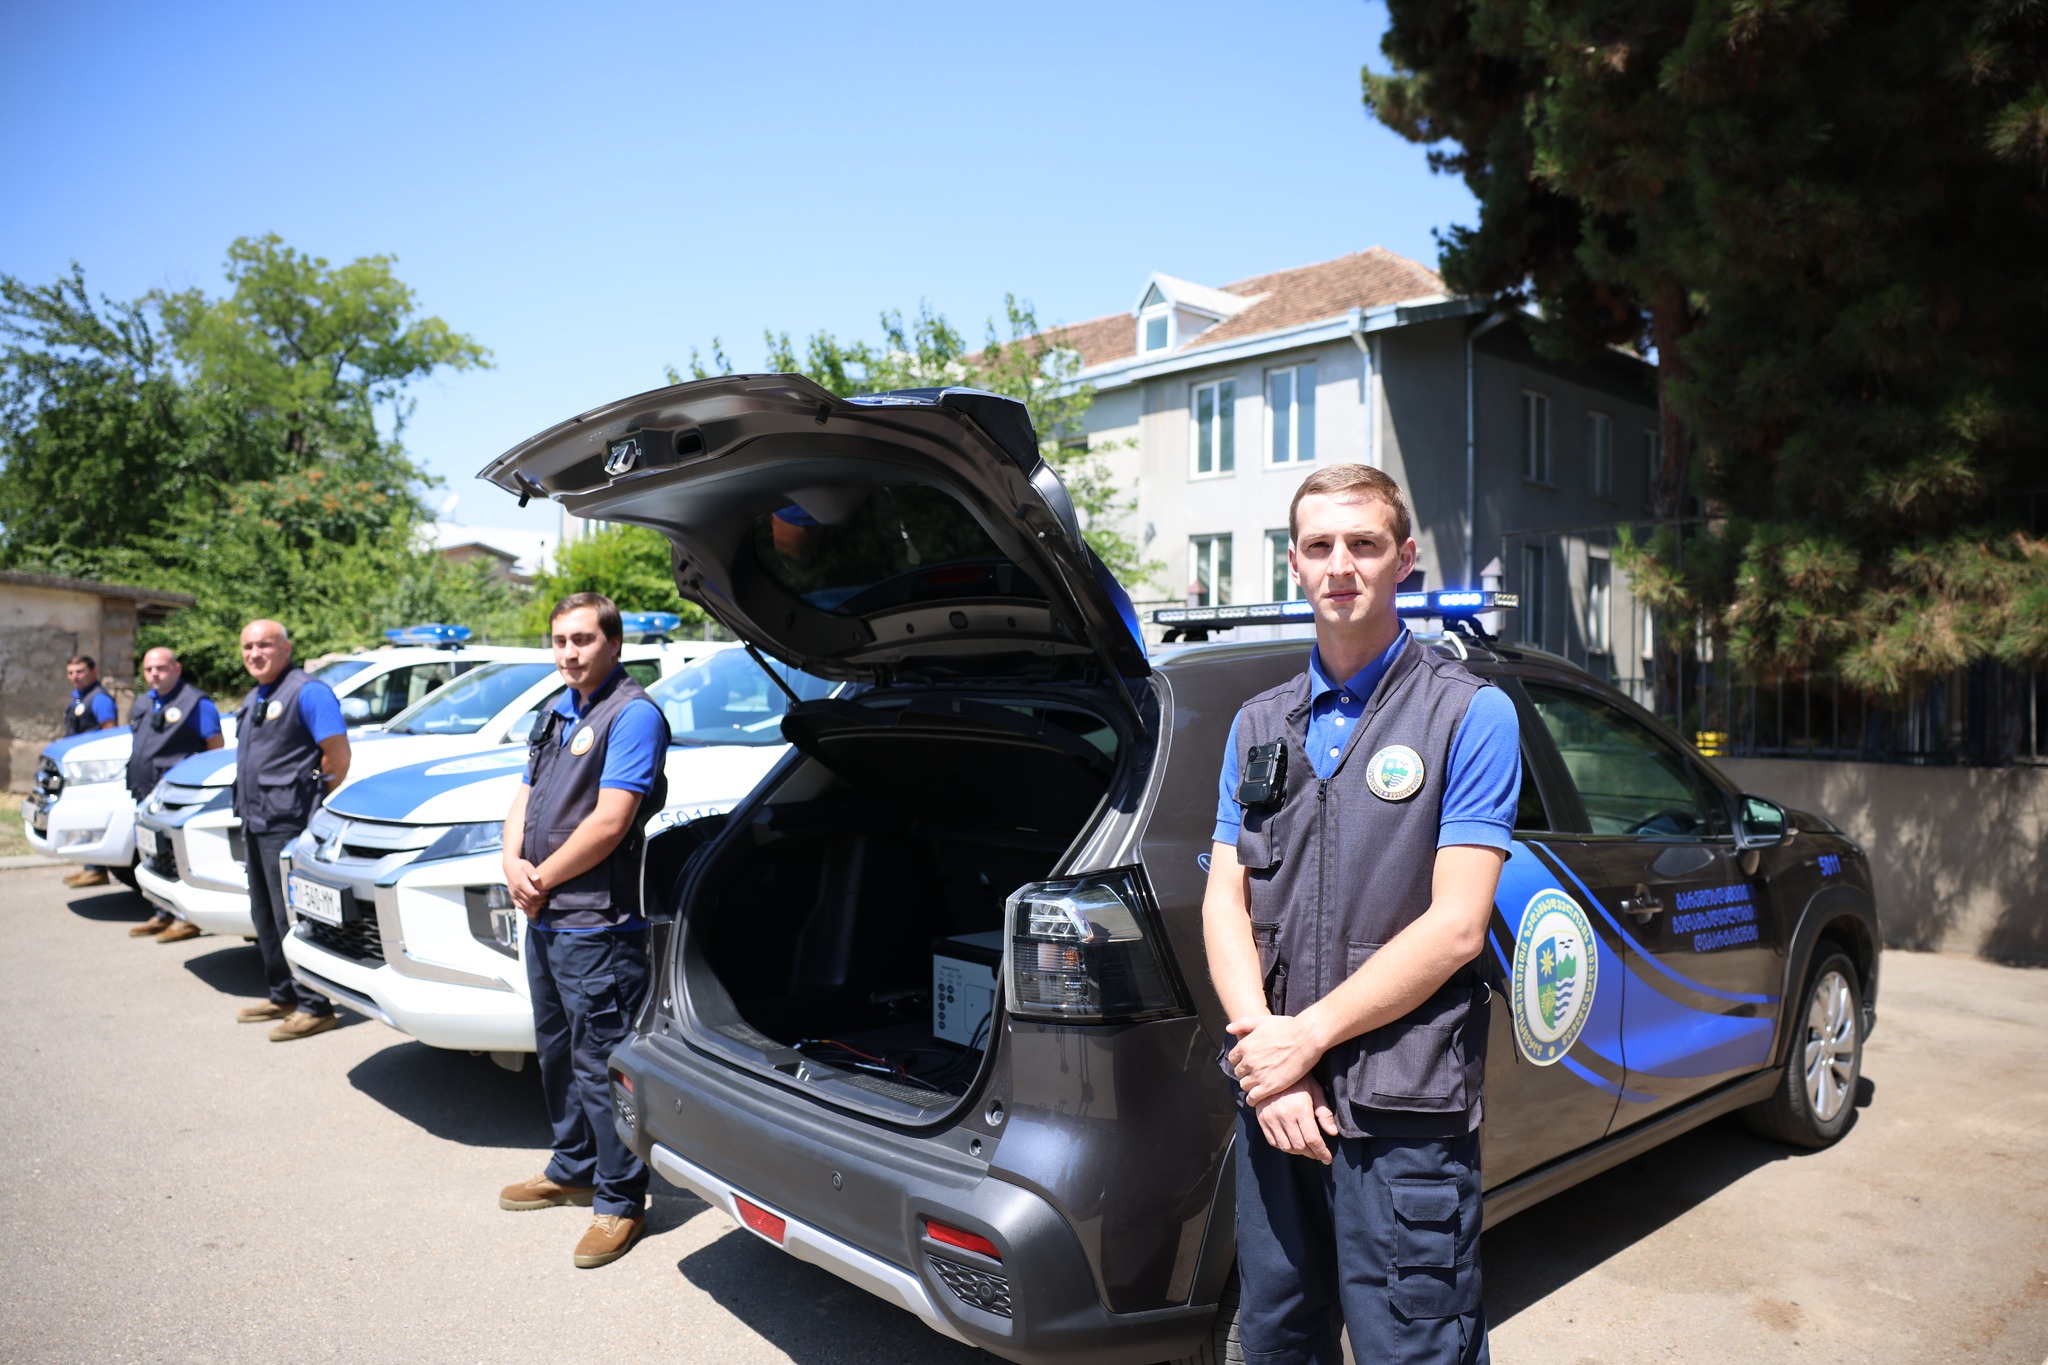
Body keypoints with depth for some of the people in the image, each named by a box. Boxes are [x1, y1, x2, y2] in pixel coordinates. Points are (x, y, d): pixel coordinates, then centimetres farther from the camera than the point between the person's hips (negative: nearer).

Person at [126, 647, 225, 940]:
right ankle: (163, 915, 25)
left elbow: (216, 748, -10)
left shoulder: (196, 702, -8)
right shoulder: (143, 703, 17)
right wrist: (136, 784, 19)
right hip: (147, 794, 9)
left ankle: (188, 919, -1)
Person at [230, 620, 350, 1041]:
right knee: (265, 916, 16)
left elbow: (337, 754, -17)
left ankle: (315, 1006, -2)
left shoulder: (307, 691, -11)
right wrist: (248, 809, 15)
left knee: (294, 917, -8)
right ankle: (283, 995, 28)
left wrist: (316, 809, -11)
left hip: (289, 824, -10)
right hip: (257, 823, 10)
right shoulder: (253, 700, 19)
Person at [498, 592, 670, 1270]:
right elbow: (524, 798, 17)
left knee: (601, 1063, -2)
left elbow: (609, 822, -20)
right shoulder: (557, 715, 16)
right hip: (545, 921, 10)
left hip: (596, 926, -9)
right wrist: (513, 864, -3)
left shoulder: (633, 715, -14)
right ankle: (573, 1169, 37)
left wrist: (543, 879, -11)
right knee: (557, 1052, 21)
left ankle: (619, 1200, 11)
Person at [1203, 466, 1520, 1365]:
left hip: (1404, 1114, -5)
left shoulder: (1471, 715, -4)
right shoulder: (1257, 725, 11)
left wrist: (1305, 1037, -13)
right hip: (1272, 1096, 5)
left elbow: (1456, 925, -12)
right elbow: (1224, 900, 5)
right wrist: (1265, 1052, -10)